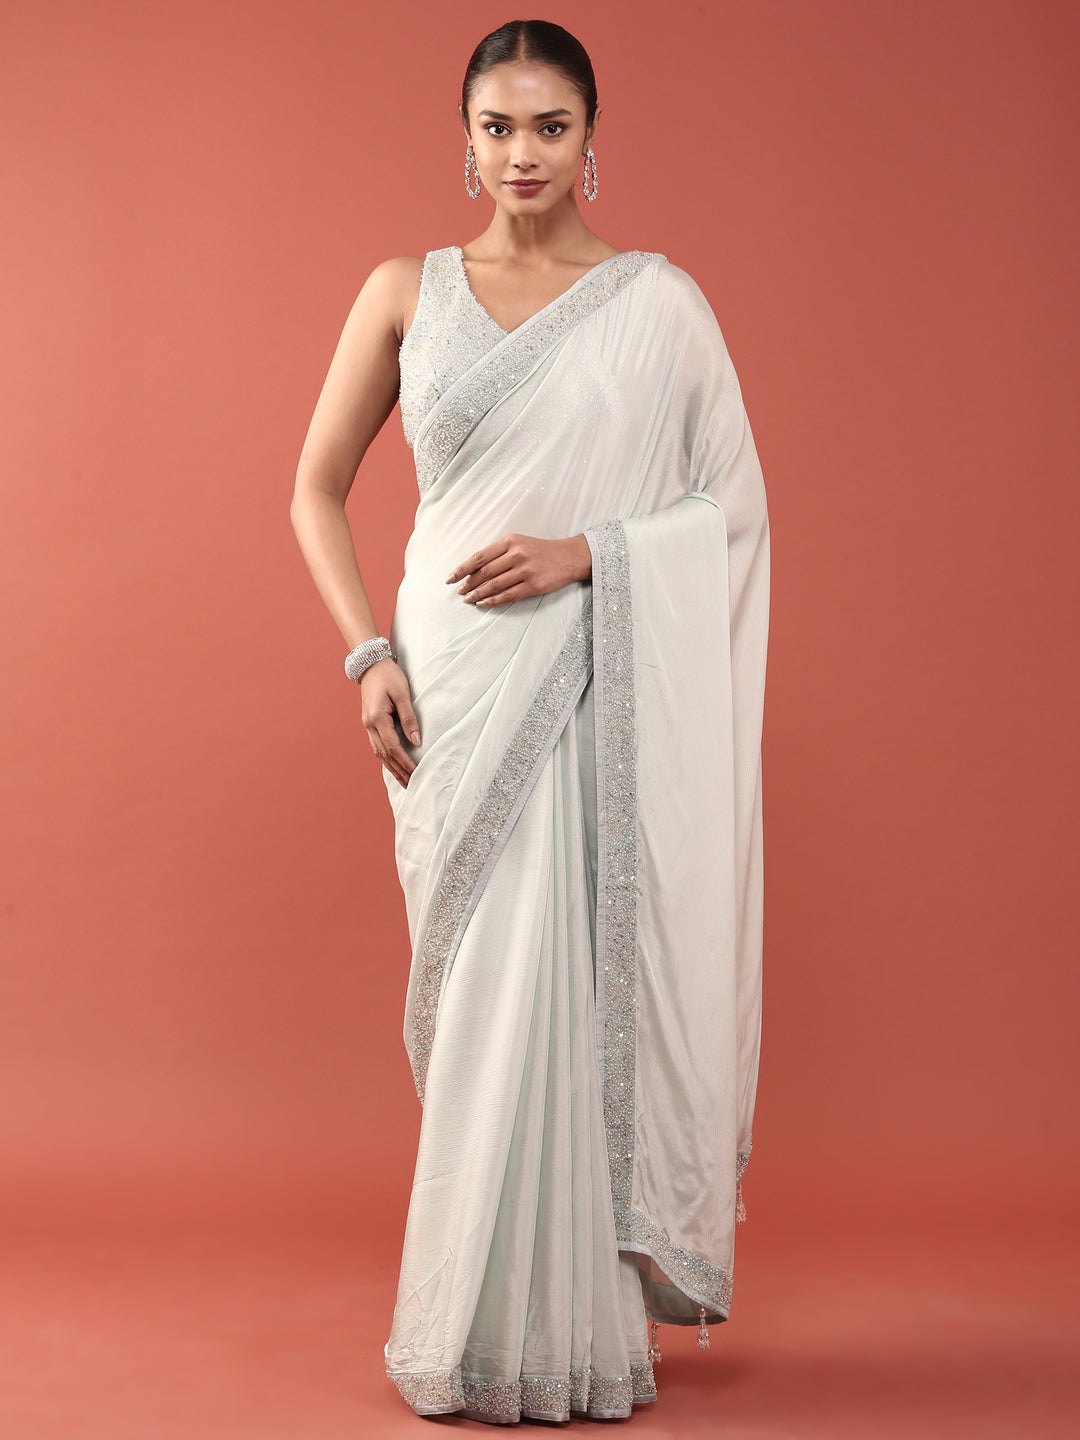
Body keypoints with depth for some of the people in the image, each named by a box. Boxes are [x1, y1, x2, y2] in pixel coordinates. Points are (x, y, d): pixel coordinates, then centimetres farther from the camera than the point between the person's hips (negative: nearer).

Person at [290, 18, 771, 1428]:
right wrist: (371, 656, -3)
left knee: (560, 990, -4)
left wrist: (586, 550, -12)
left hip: (597, 687, -1)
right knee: (483, 989, 6)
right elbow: (318, 488, 10)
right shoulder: (407, 292, 8)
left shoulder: (658, 297, 4)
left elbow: (734, 498, 3)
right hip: (455, 681, 2)